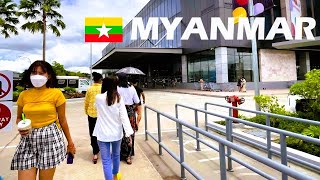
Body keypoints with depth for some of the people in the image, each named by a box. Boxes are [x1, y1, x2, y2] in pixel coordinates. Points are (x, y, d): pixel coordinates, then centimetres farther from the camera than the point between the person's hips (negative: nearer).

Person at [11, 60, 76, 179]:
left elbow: (62, 120, 1)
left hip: (50, 138, -3)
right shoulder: (23, 95, 4)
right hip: (28, 140, 3)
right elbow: (19, 118, 17)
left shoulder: (56, 94, -6)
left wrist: (70, 142, 6)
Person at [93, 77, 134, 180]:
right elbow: (124, 116, -12)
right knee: (116, 155, 24)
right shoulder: (119, 98, -8)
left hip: (103, 133, -2)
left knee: (106, 161, 3)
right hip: (116, 133, 2)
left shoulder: (98, 98, -7)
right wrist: (128, 133, -11)